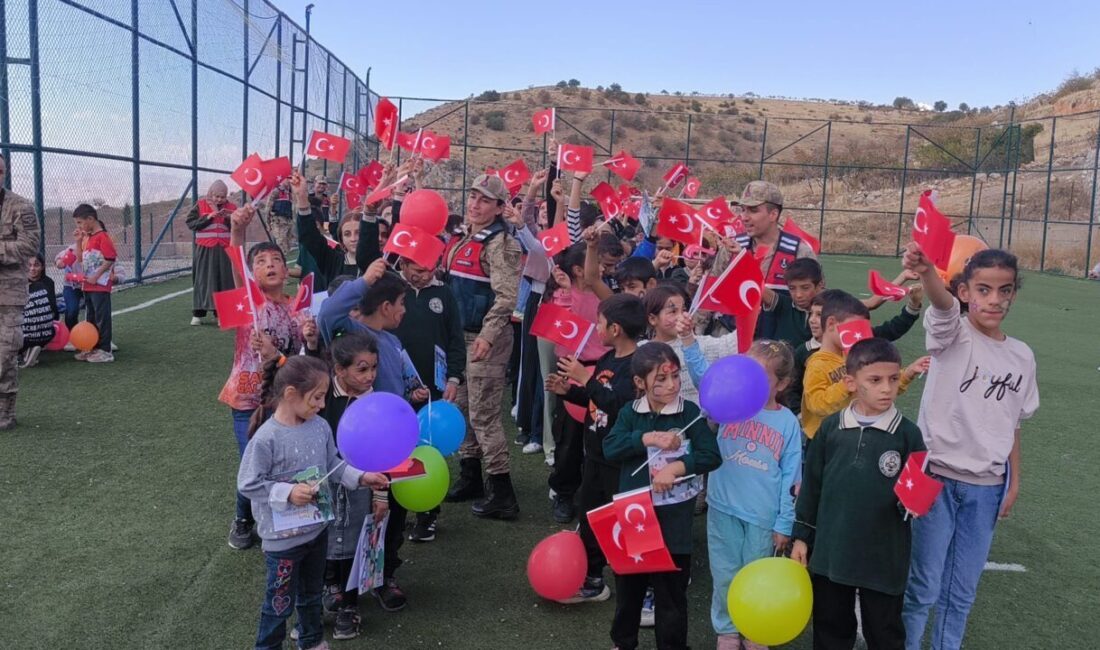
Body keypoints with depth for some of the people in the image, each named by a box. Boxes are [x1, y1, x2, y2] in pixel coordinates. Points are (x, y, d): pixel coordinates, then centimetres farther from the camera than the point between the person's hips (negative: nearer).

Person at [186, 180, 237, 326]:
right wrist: (208, 217, -14)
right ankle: (198, 313, 7)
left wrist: (229, 218, -14)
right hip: (204, 250, -1)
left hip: (225, 250, 1)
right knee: (202, 280, 2)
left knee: (224, 280, 0)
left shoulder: (231, 207, 6)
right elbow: (191, 223, -4)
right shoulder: (200, 205, 2)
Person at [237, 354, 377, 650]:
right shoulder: (266, 439, -25)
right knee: (281, 601, 12)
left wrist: (360, 477, -9)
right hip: (283, 537, -6)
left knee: (312, 592, 27)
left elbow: (333, 464, 5)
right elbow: (247, 484, -19)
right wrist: (287, 493, -26)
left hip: (318, 528, 6)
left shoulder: (320, 426, -6)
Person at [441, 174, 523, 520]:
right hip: (457, 333, 9)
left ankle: (502, 492, 1)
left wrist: (487, 335, -31)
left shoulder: (501, 244, -14)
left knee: (484, 413, -6)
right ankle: (469, 477, 29)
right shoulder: (460, 238, 13)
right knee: (461, 407, 15)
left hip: (485, 337, -9)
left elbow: (506, 297, -22)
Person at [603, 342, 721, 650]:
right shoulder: (630, 412, -1)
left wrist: (675, 467, -22)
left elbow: (712, 456, -12)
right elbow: (610, 448, -16)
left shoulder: (689, 412, -7)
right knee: (628, 585, 19)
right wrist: (649, 438, -24)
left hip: (673, 518, -2)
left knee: (671, 590, 9)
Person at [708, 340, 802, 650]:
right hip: (723, 509, 1)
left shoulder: (788, 422, -3)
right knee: (725, 576, 11)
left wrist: (785, 524, -1)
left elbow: (791, 477, 0)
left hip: (763, 515, 0)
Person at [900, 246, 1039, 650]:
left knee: (962, 590, 15)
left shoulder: (1022, 356, 5)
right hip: (936, 477, -4)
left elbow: (1013, 425, 12)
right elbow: (942, 304, -33)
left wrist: (1014, 482, 10)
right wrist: (926, 271, -54)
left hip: (987, 487, 4)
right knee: (923, 586, 3)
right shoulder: (953, 335, -10)